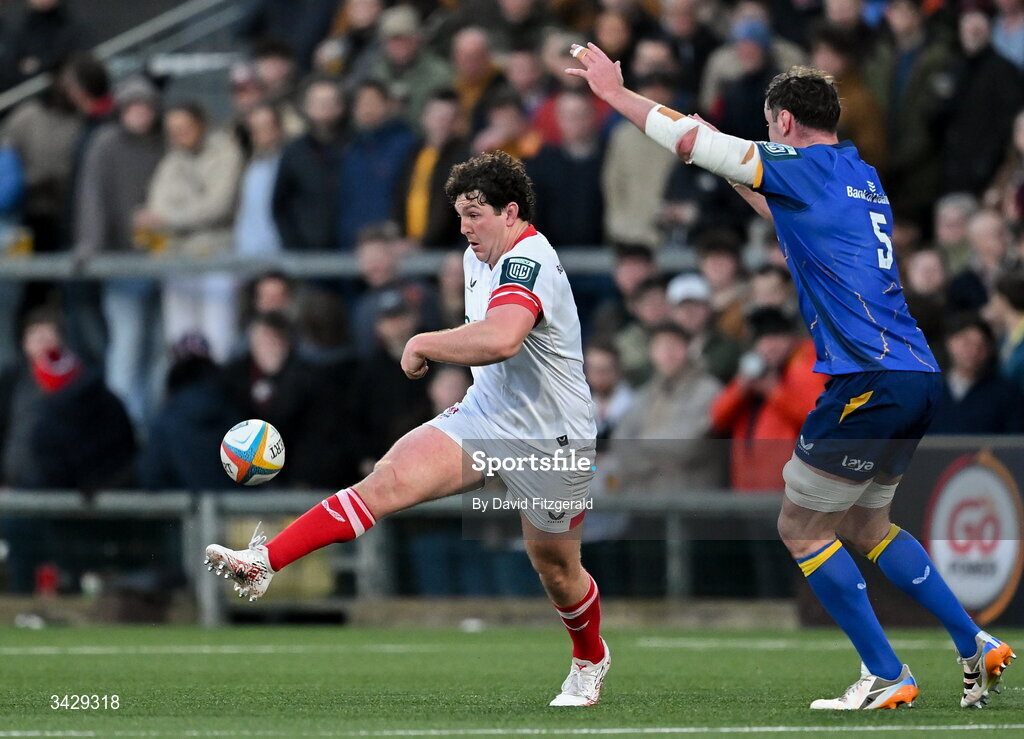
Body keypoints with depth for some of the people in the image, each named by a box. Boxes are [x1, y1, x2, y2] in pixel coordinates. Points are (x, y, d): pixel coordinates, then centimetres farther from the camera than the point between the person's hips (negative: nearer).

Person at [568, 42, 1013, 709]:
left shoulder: (805, 168, -6)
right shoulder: (863, 178, 19)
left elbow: (690, 139, -5)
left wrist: (616, 92, 8)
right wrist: (730, 174, 43)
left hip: (872, 380, -9)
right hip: (917, 377, 9)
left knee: (802, 528, 1)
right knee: (864, 524, 21)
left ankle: (887, 677, 0)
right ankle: (977, 646, 16)